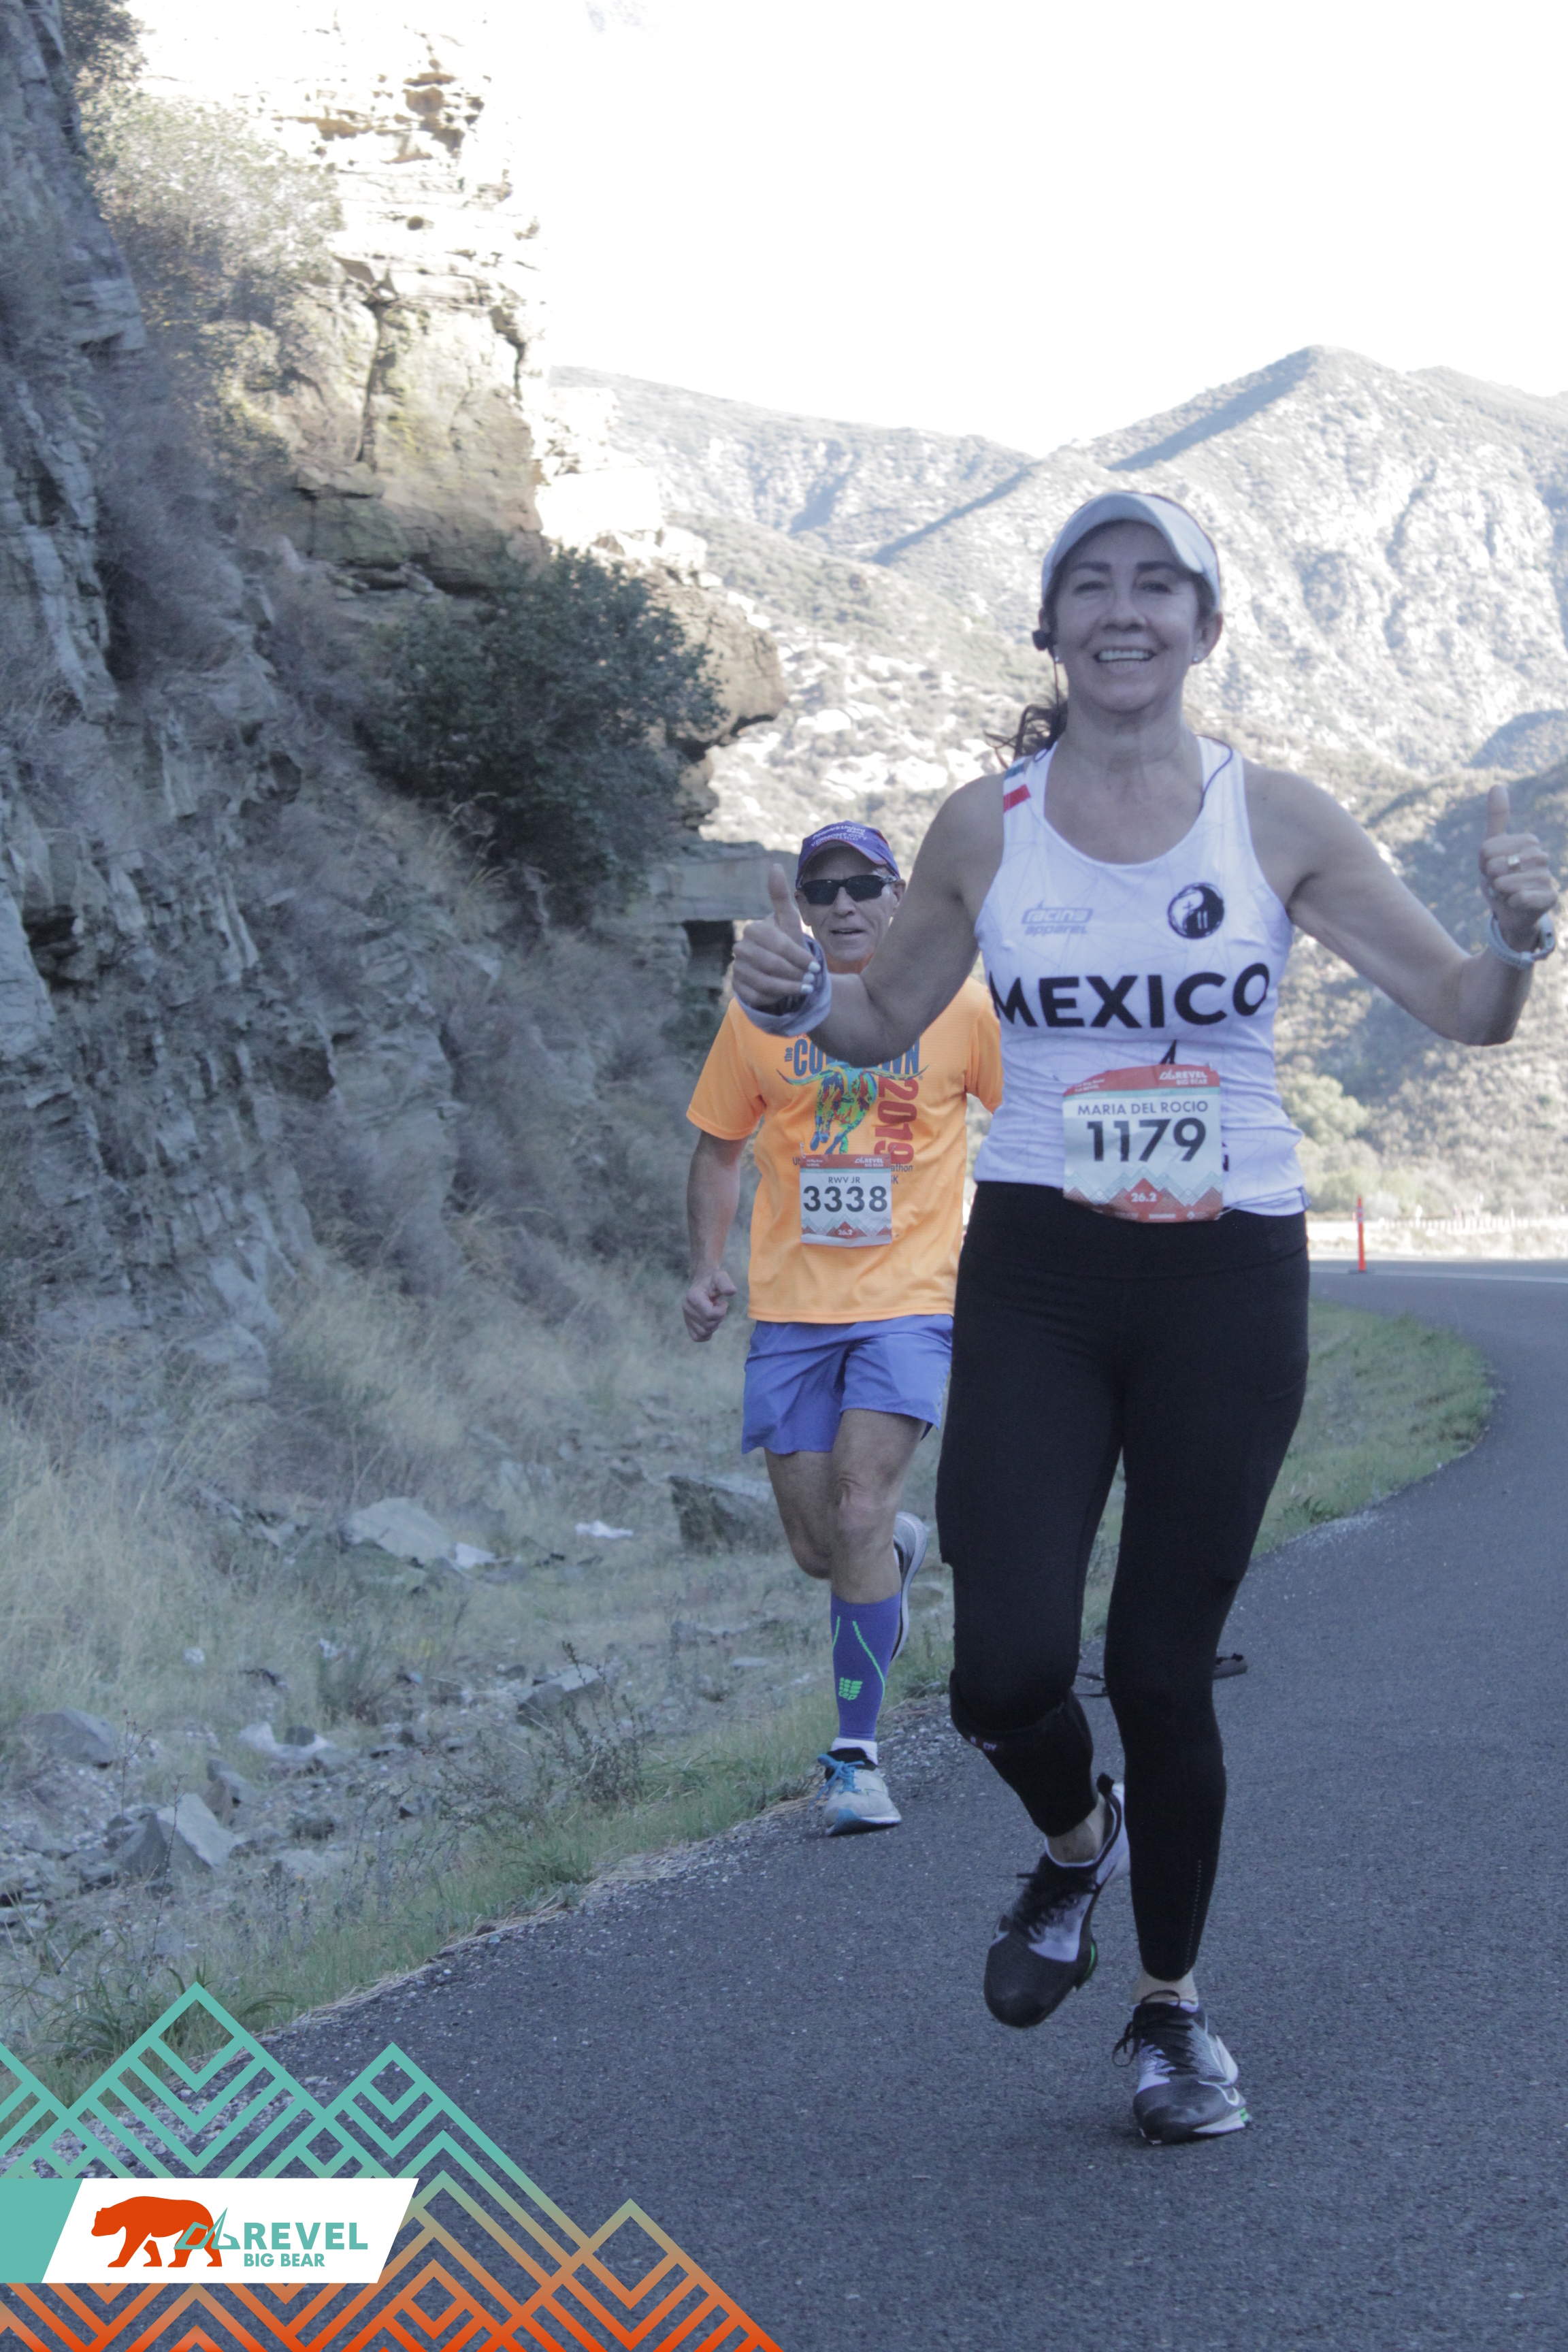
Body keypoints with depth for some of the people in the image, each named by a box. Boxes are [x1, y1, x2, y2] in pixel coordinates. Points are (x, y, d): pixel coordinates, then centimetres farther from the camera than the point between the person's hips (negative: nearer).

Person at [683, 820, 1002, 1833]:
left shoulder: (962, 1009, -1)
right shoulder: (761, 1015, 4)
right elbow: (719, 1148, 13)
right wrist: (709, 1264, 0)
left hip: (910, 1302, -3)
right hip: (792, 1307, 3)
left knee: (858, 1513, -18)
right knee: (817, 1547, 4)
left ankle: (857, 1756, -9)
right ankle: (900, 1548, 41)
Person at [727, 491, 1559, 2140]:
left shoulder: (1278, 821, 0)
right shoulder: (986, 827, 3)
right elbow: (885, 1019, 14)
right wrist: (799, 997, -8)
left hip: (1228, 1278, 0)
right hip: (1035, 1277, 1)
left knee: (1163, 1668, 3)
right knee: (1009, 1669, -12)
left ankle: (1171, 2007, 26)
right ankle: (1075, 1843, 25)